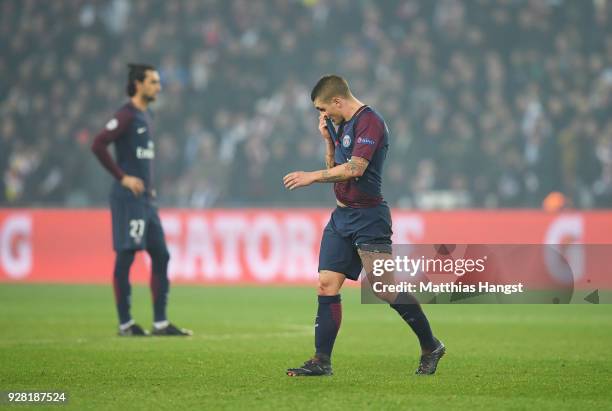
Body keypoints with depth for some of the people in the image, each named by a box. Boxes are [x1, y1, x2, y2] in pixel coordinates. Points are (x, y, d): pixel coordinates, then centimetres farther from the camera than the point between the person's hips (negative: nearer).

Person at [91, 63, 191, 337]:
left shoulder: (145, 115, 16)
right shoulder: (126, 115, -11)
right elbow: (98, 145, -21)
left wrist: (149, 185, 15)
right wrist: (123, 178, -18)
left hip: (146, 199, 9)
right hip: (128, 198, -9)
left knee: (160, 256, 8)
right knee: (125, 257, -4)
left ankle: (160, 323, 12)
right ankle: (125, 323, 1)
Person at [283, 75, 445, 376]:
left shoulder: (369, 122, -14)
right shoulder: (343, 125, 15)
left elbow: (355, 168, -24)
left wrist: (311, 177, -17)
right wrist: (328, 139, 9)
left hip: (368, 217, -9)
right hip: (342, 216, 9)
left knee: (385, 288, -12)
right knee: (326, 285, 2)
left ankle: (430, 347, 3)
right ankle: (321, 361, 3)